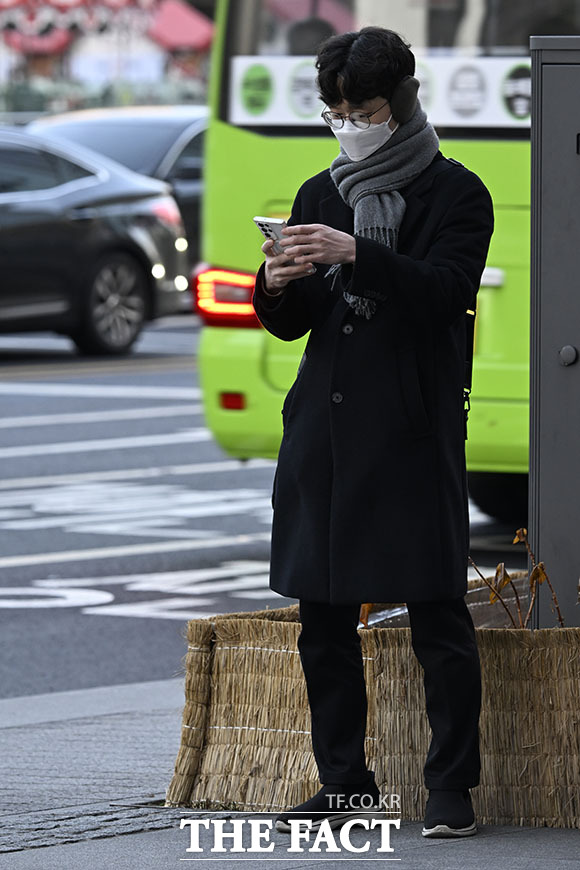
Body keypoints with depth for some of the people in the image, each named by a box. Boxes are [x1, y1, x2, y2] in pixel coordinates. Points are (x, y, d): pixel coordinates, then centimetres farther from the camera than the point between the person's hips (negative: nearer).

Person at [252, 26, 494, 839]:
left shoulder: (455, 193, 1)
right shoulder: (321, 194, 16)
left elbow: (444, 293, -14)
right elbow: (290, 323, 13)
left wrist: (356, 255, -25)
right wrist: (278, 287, -10)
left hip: (415, 428, -5)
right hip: (324, 426, 5)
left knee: (438, 612, -7)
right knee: (323, 618, 5)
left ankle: (452, 789, -2)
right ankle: (345, 784, 13)